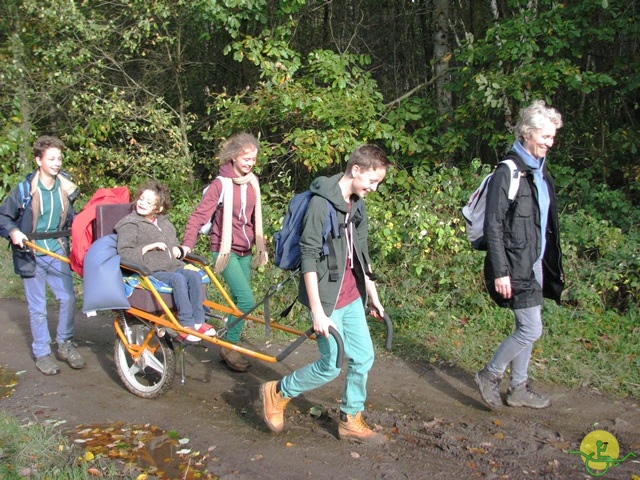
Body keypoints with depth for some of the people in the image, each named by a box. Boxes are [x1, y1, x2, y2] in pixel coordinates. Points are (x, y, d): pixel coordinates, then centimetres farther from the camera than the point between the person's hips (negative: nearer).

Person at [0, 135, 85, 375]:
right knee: (37, 308, 4)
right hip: (31, 255, -3)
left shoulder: (66, 187, 0)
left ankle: (65, 344, 17)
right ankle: (42, 354, 17)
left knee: (68, 298, -3)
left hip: (57, 252, 3)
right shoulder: (24, 189, -12)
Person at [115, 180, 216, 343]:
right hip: (149, 272, -6)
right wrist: (149, 247, -15)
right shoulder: (130, 224, 1)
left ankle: (198, 322, -23)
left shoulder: (165, 222, 22)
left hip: (172, 266, 6)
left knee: (194, 275, -23)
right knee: (178, 279, -32)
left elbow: (175, 243, 36)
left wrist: (177, 249, 11)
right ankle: (186, 326, -30)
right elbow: (124, 253, -10)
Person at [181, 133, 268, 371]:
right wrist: (187, 245, -26)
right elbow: (198, 216, -15)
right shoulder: (221, 183, -12)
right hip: (226, 250, -6)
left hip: (245, 251, 6)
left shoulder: (253, 182, 7)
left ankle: (231, 345, 24)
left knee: (237, 300, 11)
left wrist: (261, 246, 19)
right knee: (246, 300, -14)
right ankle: (229, 347, 3)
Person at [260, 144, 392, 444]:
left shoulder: (357, 204, 9)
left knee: (363, 358, 10)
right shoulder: (322, 203, -18)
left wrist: (373, 295, 19)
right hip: (327, 299, -8)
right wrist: (318, 311, -22)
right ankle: (276, 393, 21)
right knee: (331, 365, -1)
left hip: (352, 297, 8)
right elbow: (309, 258, -21)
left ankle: (350, 421, 26)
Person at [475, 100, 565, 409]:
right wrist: (500, 272, -20)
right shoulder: (507, 174, -14)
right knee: (531, 329, -6)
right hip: (516, 266, -8)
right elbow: (493, 226, -17)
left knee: (526, 328, 14)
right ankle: (490, 375, 12)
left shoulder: (541, 173, 12)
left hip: (536, 264, 8)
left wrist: (553, 264, 16)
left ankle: (518, 388, 28)